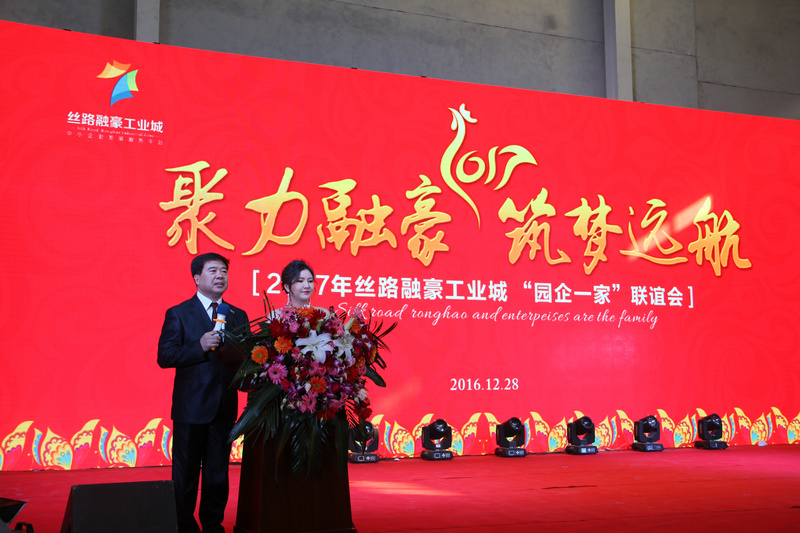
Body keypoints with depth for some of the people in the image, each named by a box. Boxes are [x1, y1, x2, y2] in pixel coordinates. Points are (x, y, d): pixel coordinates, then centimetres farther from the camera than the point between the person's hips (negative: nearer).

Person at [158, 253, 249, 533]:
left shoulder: (238, 316, 12)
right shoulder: (178, 314, -1)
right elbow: (164, 356, -10)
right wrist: (200, 347, -20)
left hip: (225, 407, 4)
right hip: (191, 406, -4)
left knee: (218, 473, 10)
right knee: (186, 474, 4)